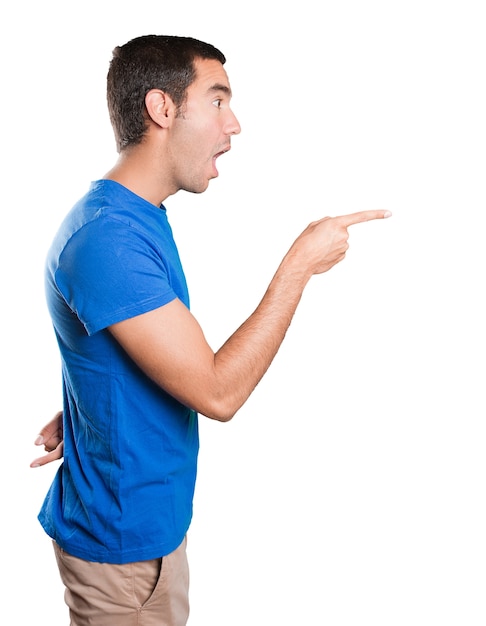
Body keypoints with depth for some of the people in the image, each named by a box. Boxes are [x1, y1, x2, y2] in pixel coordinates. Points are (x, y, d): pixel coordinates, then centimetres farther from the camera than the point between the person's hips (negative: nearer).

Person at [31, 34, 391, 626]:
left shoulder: (139, 216, 6)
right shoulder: (107, 236, -28)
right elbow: (218, 392, -28)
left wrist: (75, 414, 2)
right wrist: (301, 262, -23)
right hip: (123, 535, -9)